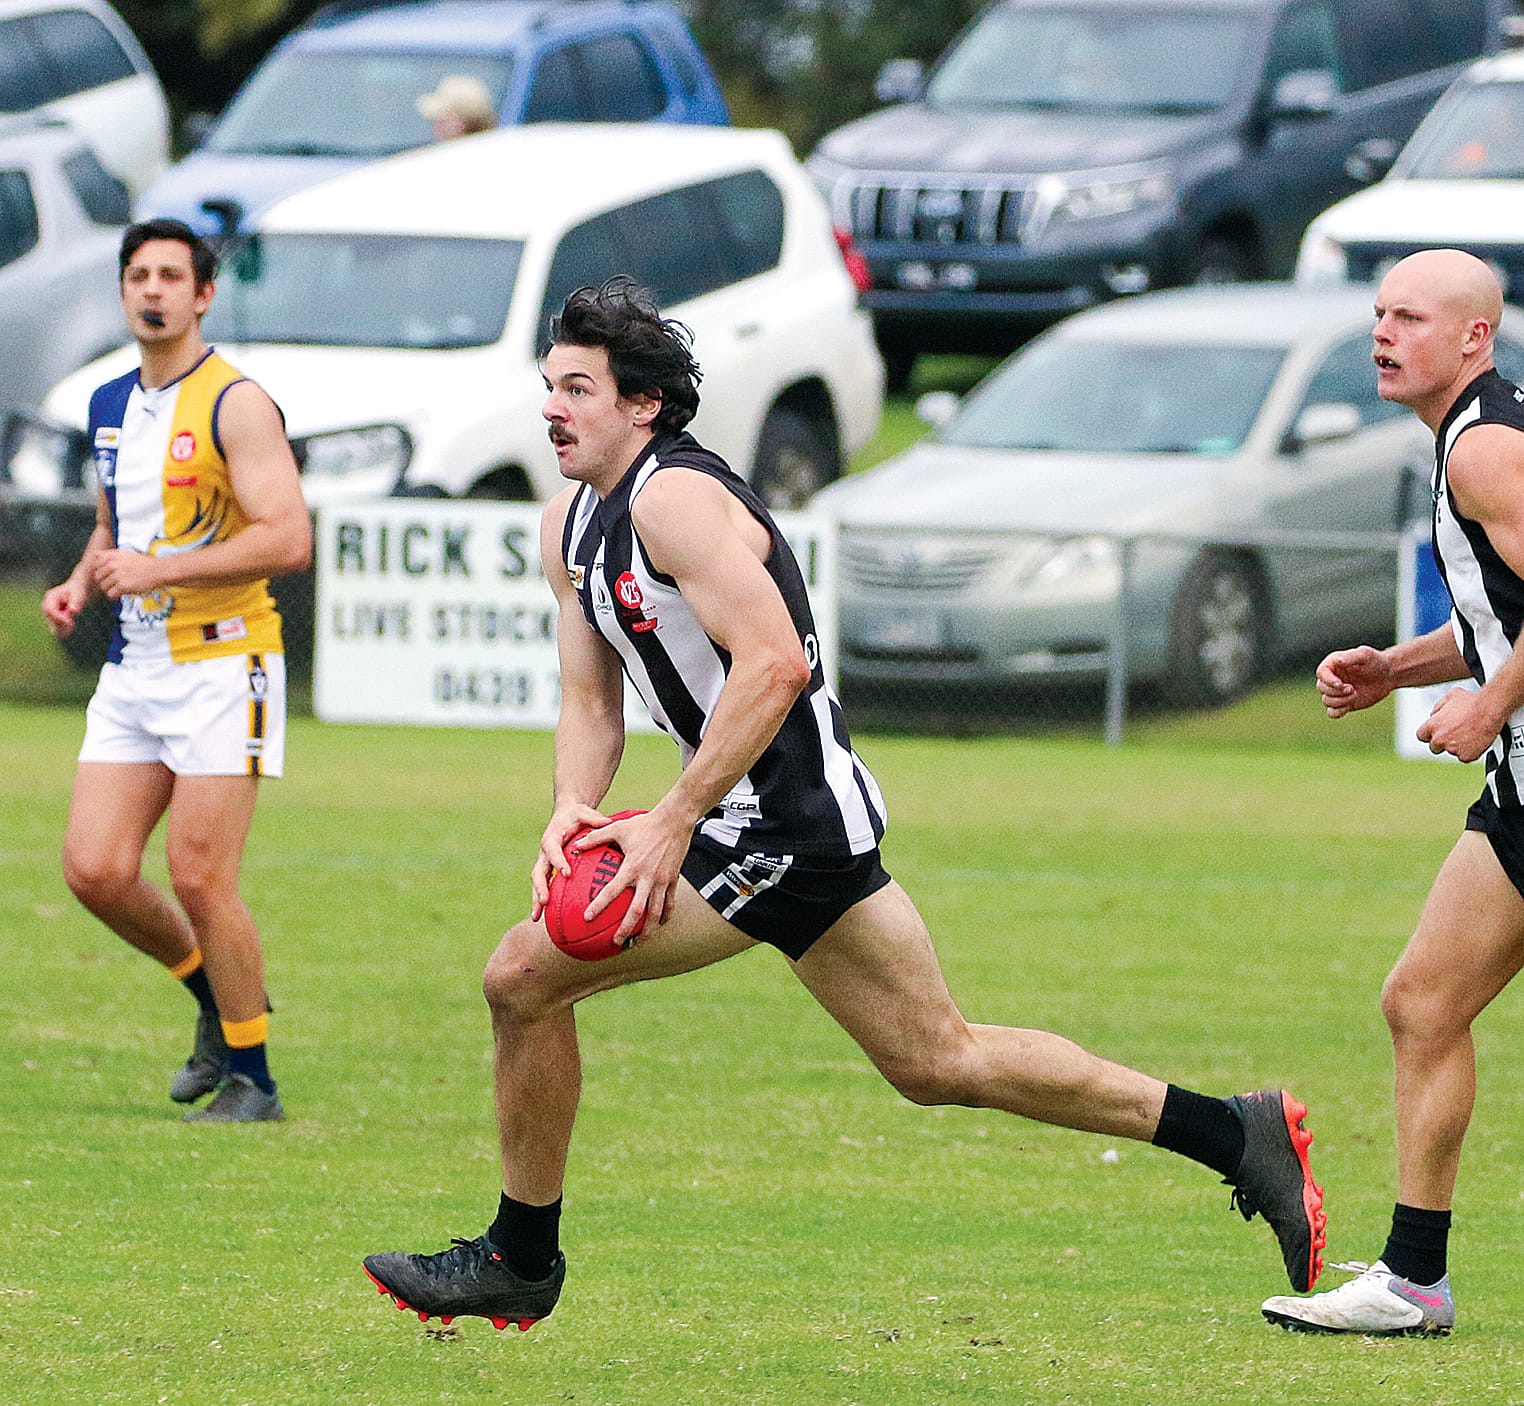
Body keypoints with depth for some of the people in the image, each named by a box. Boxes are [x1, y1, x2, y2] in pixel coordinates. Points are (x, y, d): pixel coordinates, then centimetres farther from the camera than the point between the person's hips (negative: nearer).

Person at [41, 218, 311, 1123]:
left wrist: (158, 571, -21)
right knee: (95, 871, -1)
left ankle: (251, 1076, 5)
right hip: (134, 667, 7)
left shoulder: (236, 405, -10)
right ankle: (215, 992, 23)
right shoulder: (111, 406, 14)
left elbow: (289, 538, -19)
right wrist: (81, 588, 8)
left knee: (199, 877, -9)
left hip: (222, 663, -7)